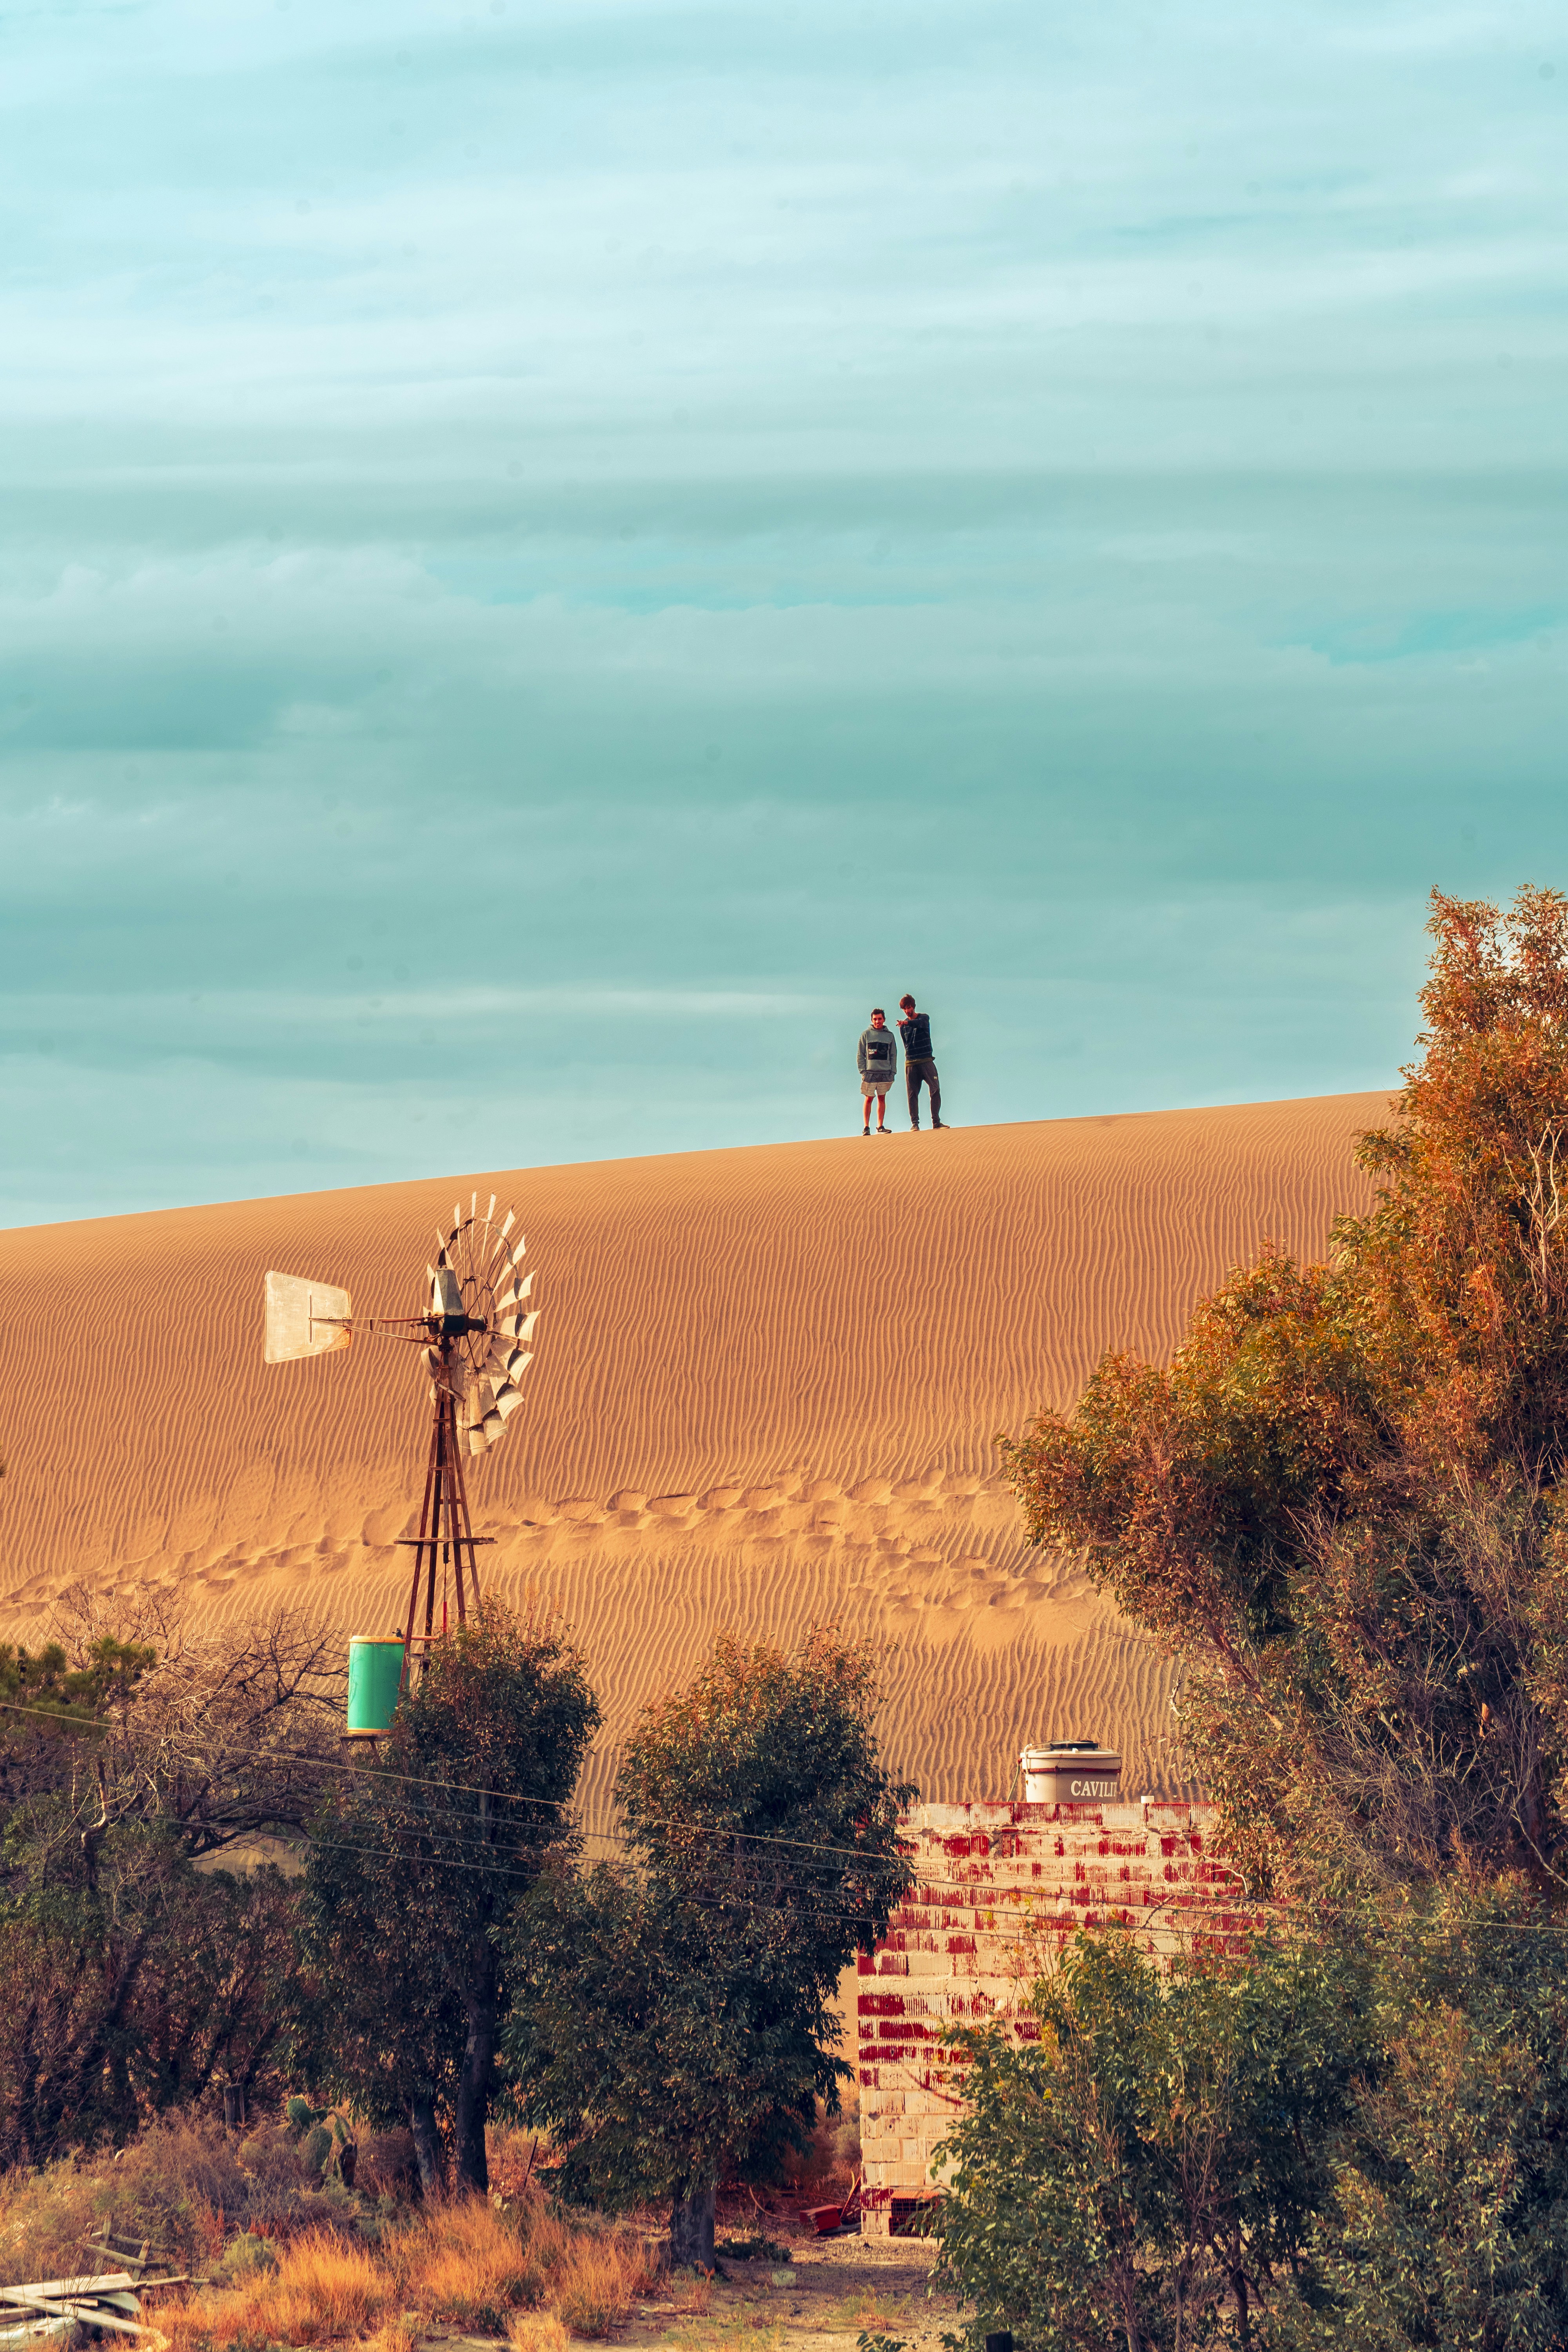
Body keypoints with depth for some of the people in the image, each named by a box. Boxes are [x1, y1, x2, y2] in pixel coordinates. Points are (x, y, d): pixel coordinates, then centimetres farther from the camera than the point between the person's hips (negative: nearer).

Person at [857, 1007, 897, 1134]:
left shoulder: (889, 1035, 9)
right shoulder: (866, 1034, 4)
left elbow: (893, 1055, 10)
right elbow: (860, 1055, 3)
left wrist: (893, 1072, 1)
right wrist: (863, 1071, -6)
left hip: (885, 1073, 2)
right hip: (870, 1073, -2)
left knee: (882, 1099, 4)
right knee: (869, 1099, -1)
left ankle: (880, 1127, 7)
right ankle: (866, 1127, 4)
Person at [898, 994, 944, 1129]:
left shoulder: (924, 1018, 3)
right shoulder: (903, 1026, 12)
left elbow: (920, 1023, -21)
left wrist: (908, 1023, -40)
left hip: (926, 1060, -2)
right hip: (911, 1063, 2)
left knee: (935, 1090, -10)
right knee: (913, 1093, -3)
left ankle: (936, 1121, -4)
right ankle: (915, 1123, -2)